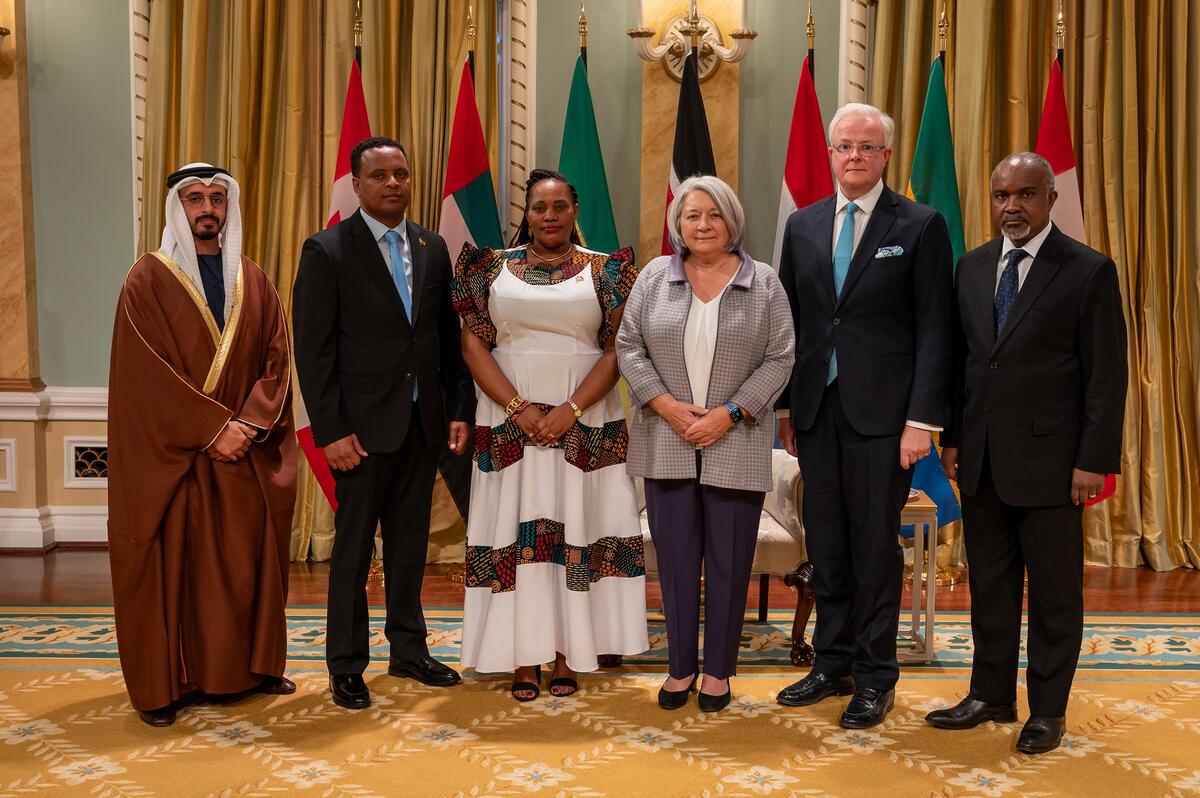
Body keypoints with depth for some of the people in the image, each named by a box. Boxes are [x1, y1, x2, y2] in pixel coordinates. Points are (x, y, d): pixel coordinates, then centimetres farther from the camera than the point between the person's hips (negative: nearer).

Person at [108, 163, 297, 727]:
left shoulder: (254, 282, 10)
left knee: (249, 562, 7)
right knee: (169, 566, 0)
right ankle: (164, 685, 11)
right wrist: (215, 427, -15)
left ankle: (251, 666, 21)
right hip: (169, 456, -4)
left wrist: (250, 423, -11)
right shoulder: (149, 279, -2)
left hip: (246, 455, 4)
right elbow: (149, 371, -10)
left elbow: (277, 360, 5)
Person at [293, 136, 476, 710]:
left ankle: (408, 651, 27)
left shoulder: (432, 248, 9)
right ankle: (347, 667, 17)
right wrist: (331, 430, -14)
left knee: (410, 543, 14)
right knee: (353, 549, 5)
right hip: (364, 425, -5)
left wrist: (460, 409, 4)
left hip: (424, 424, 5)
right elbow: (313, 350, -9)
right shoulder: (327, 250, -6)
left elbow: (449, 337, 11)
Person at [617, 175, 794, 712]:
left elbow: (779, 359, -1)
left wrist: (729, 413, -10)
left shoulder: (763, 283, 2)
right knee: (676, 558, 6)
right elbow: (629, 347, 4)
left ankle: (718, 670, 19)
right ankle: (681, 666, 20)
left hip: (736, 446, -1)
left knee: (728, 561, 5)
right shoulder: (654, 277, 6)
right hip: (667, 444, 1)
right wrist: (667, 405, -9)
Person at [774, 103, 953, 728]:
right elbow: (791, 321, 13)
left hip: (881, 411, -4)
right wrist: (785, 406, 9)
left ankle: (875, 678, 18)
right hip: (816, 409, 4)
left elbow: (933, 329, -6)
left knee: (875, 547, 3)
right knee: (826, 546, 12)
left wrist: (922, 418, -12)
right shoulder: (803, 225, 11)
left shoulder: (921, 226, -2)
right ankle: (833, 665, 26)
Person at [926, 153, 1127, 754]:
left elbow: (1107, 374, -8)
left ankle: (1048, 709, 19)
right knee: (989, 584, 13)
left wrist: (1094, 461, -12)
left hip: (1048, 458, -5)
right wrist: (951, 436, 8)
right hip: (980, 457, 5)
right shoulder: (972, 267, 10)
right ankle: (991, 695, 26)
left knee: (1054, 589, 6)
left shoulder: (1089, 271, -5)